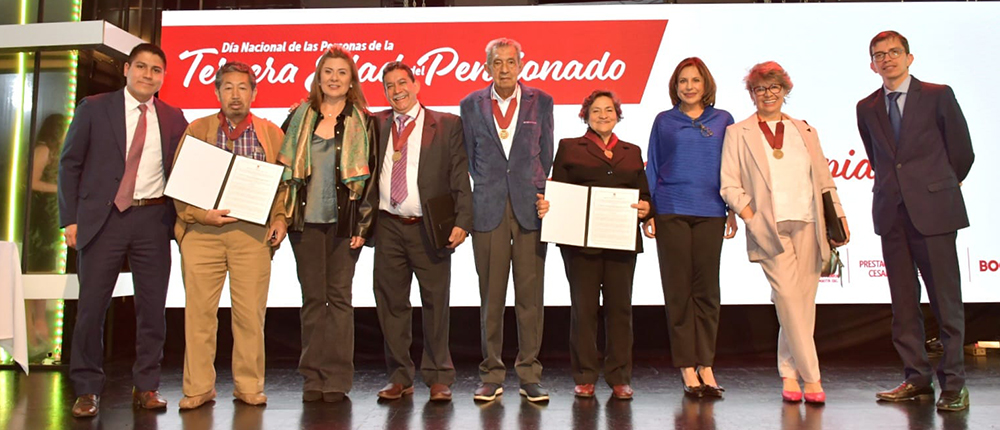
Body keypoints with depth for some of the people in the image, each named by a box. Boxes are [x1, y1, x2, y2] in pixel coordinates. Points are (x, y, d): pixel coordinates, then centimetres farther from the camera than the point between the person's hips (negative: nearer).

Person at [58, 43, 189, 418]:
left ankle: (146, 386, 15)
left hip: (154, 219, 2)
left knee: (153, 306, 4)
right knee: (92, 305, 0)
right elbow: (69, 164, 4)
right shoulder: (94, 108, 5)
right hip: (104, 218, -2)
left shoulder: (173, 118, 11)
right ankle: (87, 389, 14)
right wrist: (70, 219, -3)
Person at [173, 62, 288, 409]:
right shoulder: (196, 130, 11)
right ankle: (198, 388, 12)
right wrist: (200, 215, -7)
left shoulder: (271, 133, 12)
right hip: (202, 231, 1)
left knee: (251, 312, 0)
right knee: (199, 310, 1)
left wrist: (280, 218, -4)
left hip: (252, 232, 0)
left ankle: (249, 386, 12)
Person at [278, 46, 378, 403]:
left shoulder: (363, 122, 5)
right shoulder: (300, 117, 11)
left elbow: (369, 173, 1)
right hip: (306, 219, 2)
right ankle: (313, 378, 11)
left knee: (339, 296, 0)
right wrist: (283, 213, 4)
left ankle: (337, 378, 7)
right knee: (312, 297, 4)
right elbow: (286, 166, 13)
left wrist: (363, 223, -7)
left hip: (344, 220, -2)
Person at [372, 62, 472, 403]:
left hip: (429, 228, -3)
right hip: (389, 226, 3)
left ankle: (438, 378, 15)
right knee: (390, 303, 7)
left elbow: (461, 177, -1)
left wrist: (462, 221, -11)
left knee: (436, 303, 3)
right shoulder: (375, 125, 12)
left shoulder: (448, 125, 3)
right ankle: (400, 378, 19)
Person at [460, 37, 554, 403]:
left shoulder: (541, 102, 8)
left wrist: (538, 192, 7)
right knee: (491, 297, 3)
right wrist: (488, 190, 8)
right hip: (488, 209, 0)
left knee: (530, 295, 1)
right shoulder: (471, 105, 8)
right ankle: (491, 376, 13)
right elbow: (470, 158, 13)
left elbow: (546, 155, 11)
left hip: (530, 207, 0)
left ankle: (529, 376, 10)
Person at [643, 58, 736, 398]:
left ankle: (705, 366, 11)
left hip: (710, 213, 1)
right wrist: (648, 211, 4)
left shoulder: (722, 121, 11)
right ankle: (687, 369, 6)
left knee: (706, 290, 3)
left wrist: (733, 210, 4)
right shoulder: (664, 121, 10)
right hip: (671, 213, 0)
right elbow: (653, 168, 10)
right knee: (678, 290, 0)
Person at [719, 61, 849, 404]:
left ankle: (789, 375, 12)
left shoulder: (805, 131, 21)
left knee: (803, 299, 1)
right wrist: (749, 216, -10)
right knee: (787, 296, -13)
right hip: (769, 227, -3)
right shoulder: (738, 133, 10)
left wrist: (839, 216, 8)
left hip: (807, 224, 3)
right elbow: (729, 184, 3)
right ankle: (811, 376, -7)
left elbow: (824, 180, 19)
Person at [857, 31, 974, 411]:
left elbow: (962, 152, 7)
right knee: (903, 301, 6)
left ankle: (953, 383, 6)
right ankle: (916, 378, 14)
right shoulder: (867, 108, 12)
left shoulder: (938, 95, 2)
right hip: (891, 212, 4)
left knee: (946, 299, -2)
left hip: (932, 209, -3)